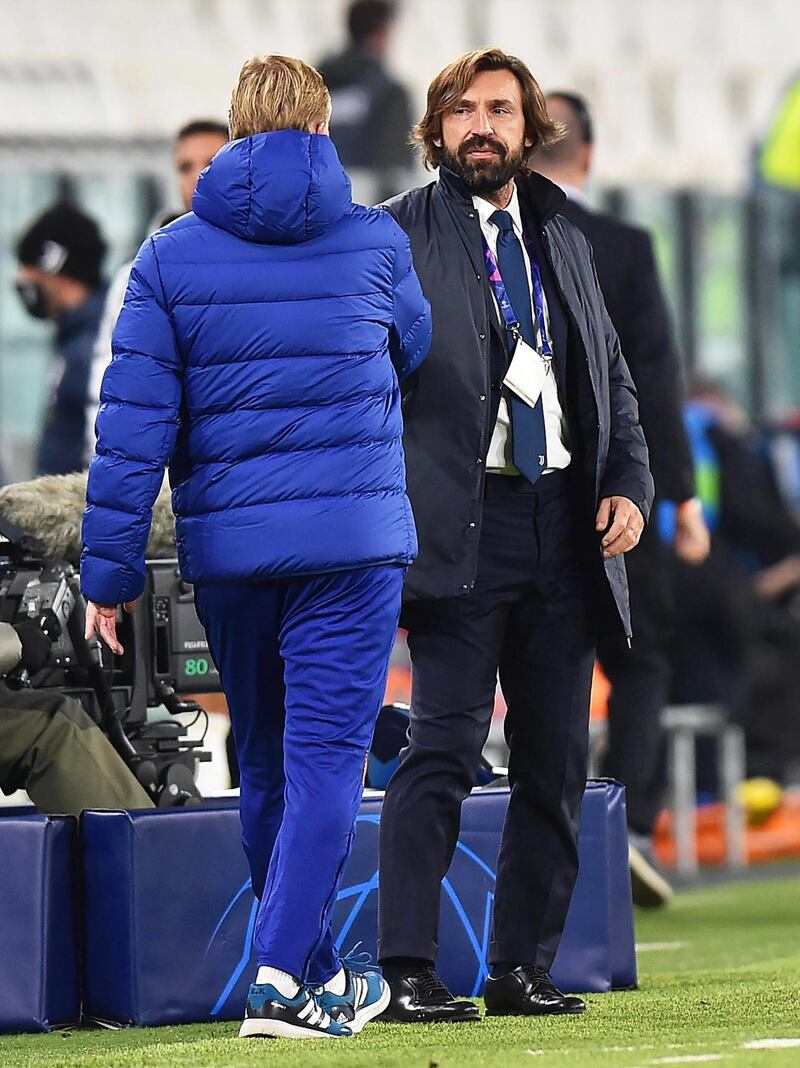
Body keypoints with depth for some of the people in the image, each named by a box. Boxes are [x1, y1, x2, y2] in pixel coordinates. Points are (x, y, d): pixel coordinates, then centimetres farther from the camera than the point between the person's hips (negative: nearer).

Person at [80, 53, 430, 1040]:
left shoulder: (172, 256, 1)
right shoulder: (376, 244, 1)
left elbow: (133, 423, -3)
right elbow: (420, 359, 20)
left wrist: (110, 570, 1)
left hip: (226, 550, 2)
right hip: (353, 540, -2)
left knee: (265, 764, 15)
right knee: (325, 756, -4)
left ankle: (312, 971, 25)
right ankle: (284, 977, -17)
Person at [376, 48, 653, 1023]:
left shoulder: (562, 238, 18)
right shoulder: (398, 236, 2)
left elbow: (612, 379, 23)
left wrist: (629, 482, 7)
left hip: (564, 529, 6)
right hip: (461, 525, -5)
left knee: (556, 763, 6)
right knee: (443, 747, -12)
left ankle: (521, 969, 13)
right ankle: (407, 973, -10)